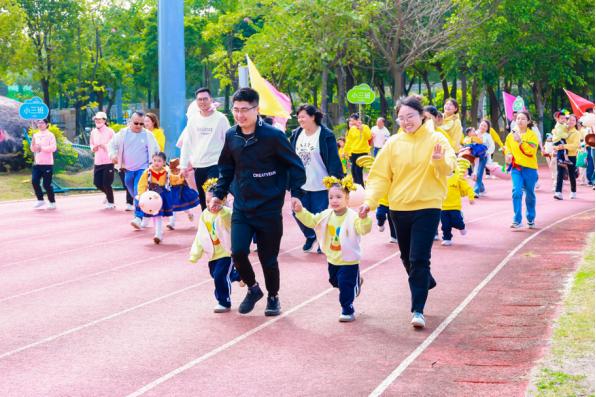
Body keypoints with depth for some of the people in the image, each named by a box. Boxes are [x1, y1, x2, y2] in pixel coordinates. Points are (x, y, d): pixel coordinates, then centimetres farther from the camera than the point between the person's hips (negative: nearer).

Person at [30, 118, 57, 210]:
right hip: (37, 163, 6)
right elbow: (33, 149, 14)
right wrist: (33, 144, -6)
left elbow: (53, 148, -15)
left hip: (47, 163, -6)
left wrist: (41, 148, -19)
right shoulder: (35, 135, 13)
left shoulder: (50, 135, -4)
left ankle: (52, 202, 10)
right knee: (34, 181, -3)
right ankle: (40, 200, 12)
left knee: (47, 184, -4)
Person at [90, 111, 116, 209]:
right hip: (97, 161, 6)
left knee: (106, 183, -4)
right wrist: (93, 148, -2)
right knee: (97, 183, 6)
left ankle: (111, 202, 15)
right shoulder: (93, 132, 9)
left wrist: (105, 146, -20)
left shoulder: (110, 131, -6)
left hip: (108, 161, -6)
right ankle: (108, 195, 34)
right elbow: (91, 143, 20)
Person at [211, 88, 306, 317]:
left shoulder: (273, 136, -13)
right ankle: (253, 288, 17)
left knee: (268, 258, 5)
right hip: (241, 209, 3)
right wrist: (219, 194, 8)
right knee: (238, 252, -11)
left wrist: (295, 193, -13)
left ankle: (273, 297, 30)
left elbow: (294, 165, -5)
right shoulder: (231, 136, 1)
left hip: (269, 209, -3)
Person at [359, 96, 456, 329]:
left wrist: (440, 161, -38)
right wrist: (370, 200, -12)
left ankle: (418, 309, -7)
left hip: (427, 207, -4)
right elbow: (380, 176, 1)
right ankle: (426, 282, 45)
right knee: (407, 258, 17)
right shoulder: (394, 143, 2)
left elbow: (448, 169, -16)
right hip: (399, 208, 4)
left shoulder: (436, 140, -4)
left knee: (419, 259, -11)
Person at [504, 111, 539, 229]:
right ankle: (517, 221, -11)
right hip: (516, 168, 2)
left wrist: (520, 141, -25)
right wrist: (508, 155, -2)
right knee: (517, 192, -13)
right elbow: (507, 147, 19)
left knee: (530, 194, 10)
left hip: (529, 168, -2)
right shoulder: (511, 135, 5)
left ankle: (531, 219, 29)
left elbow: (531, 151, -16)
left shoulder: (532, 135, -5)